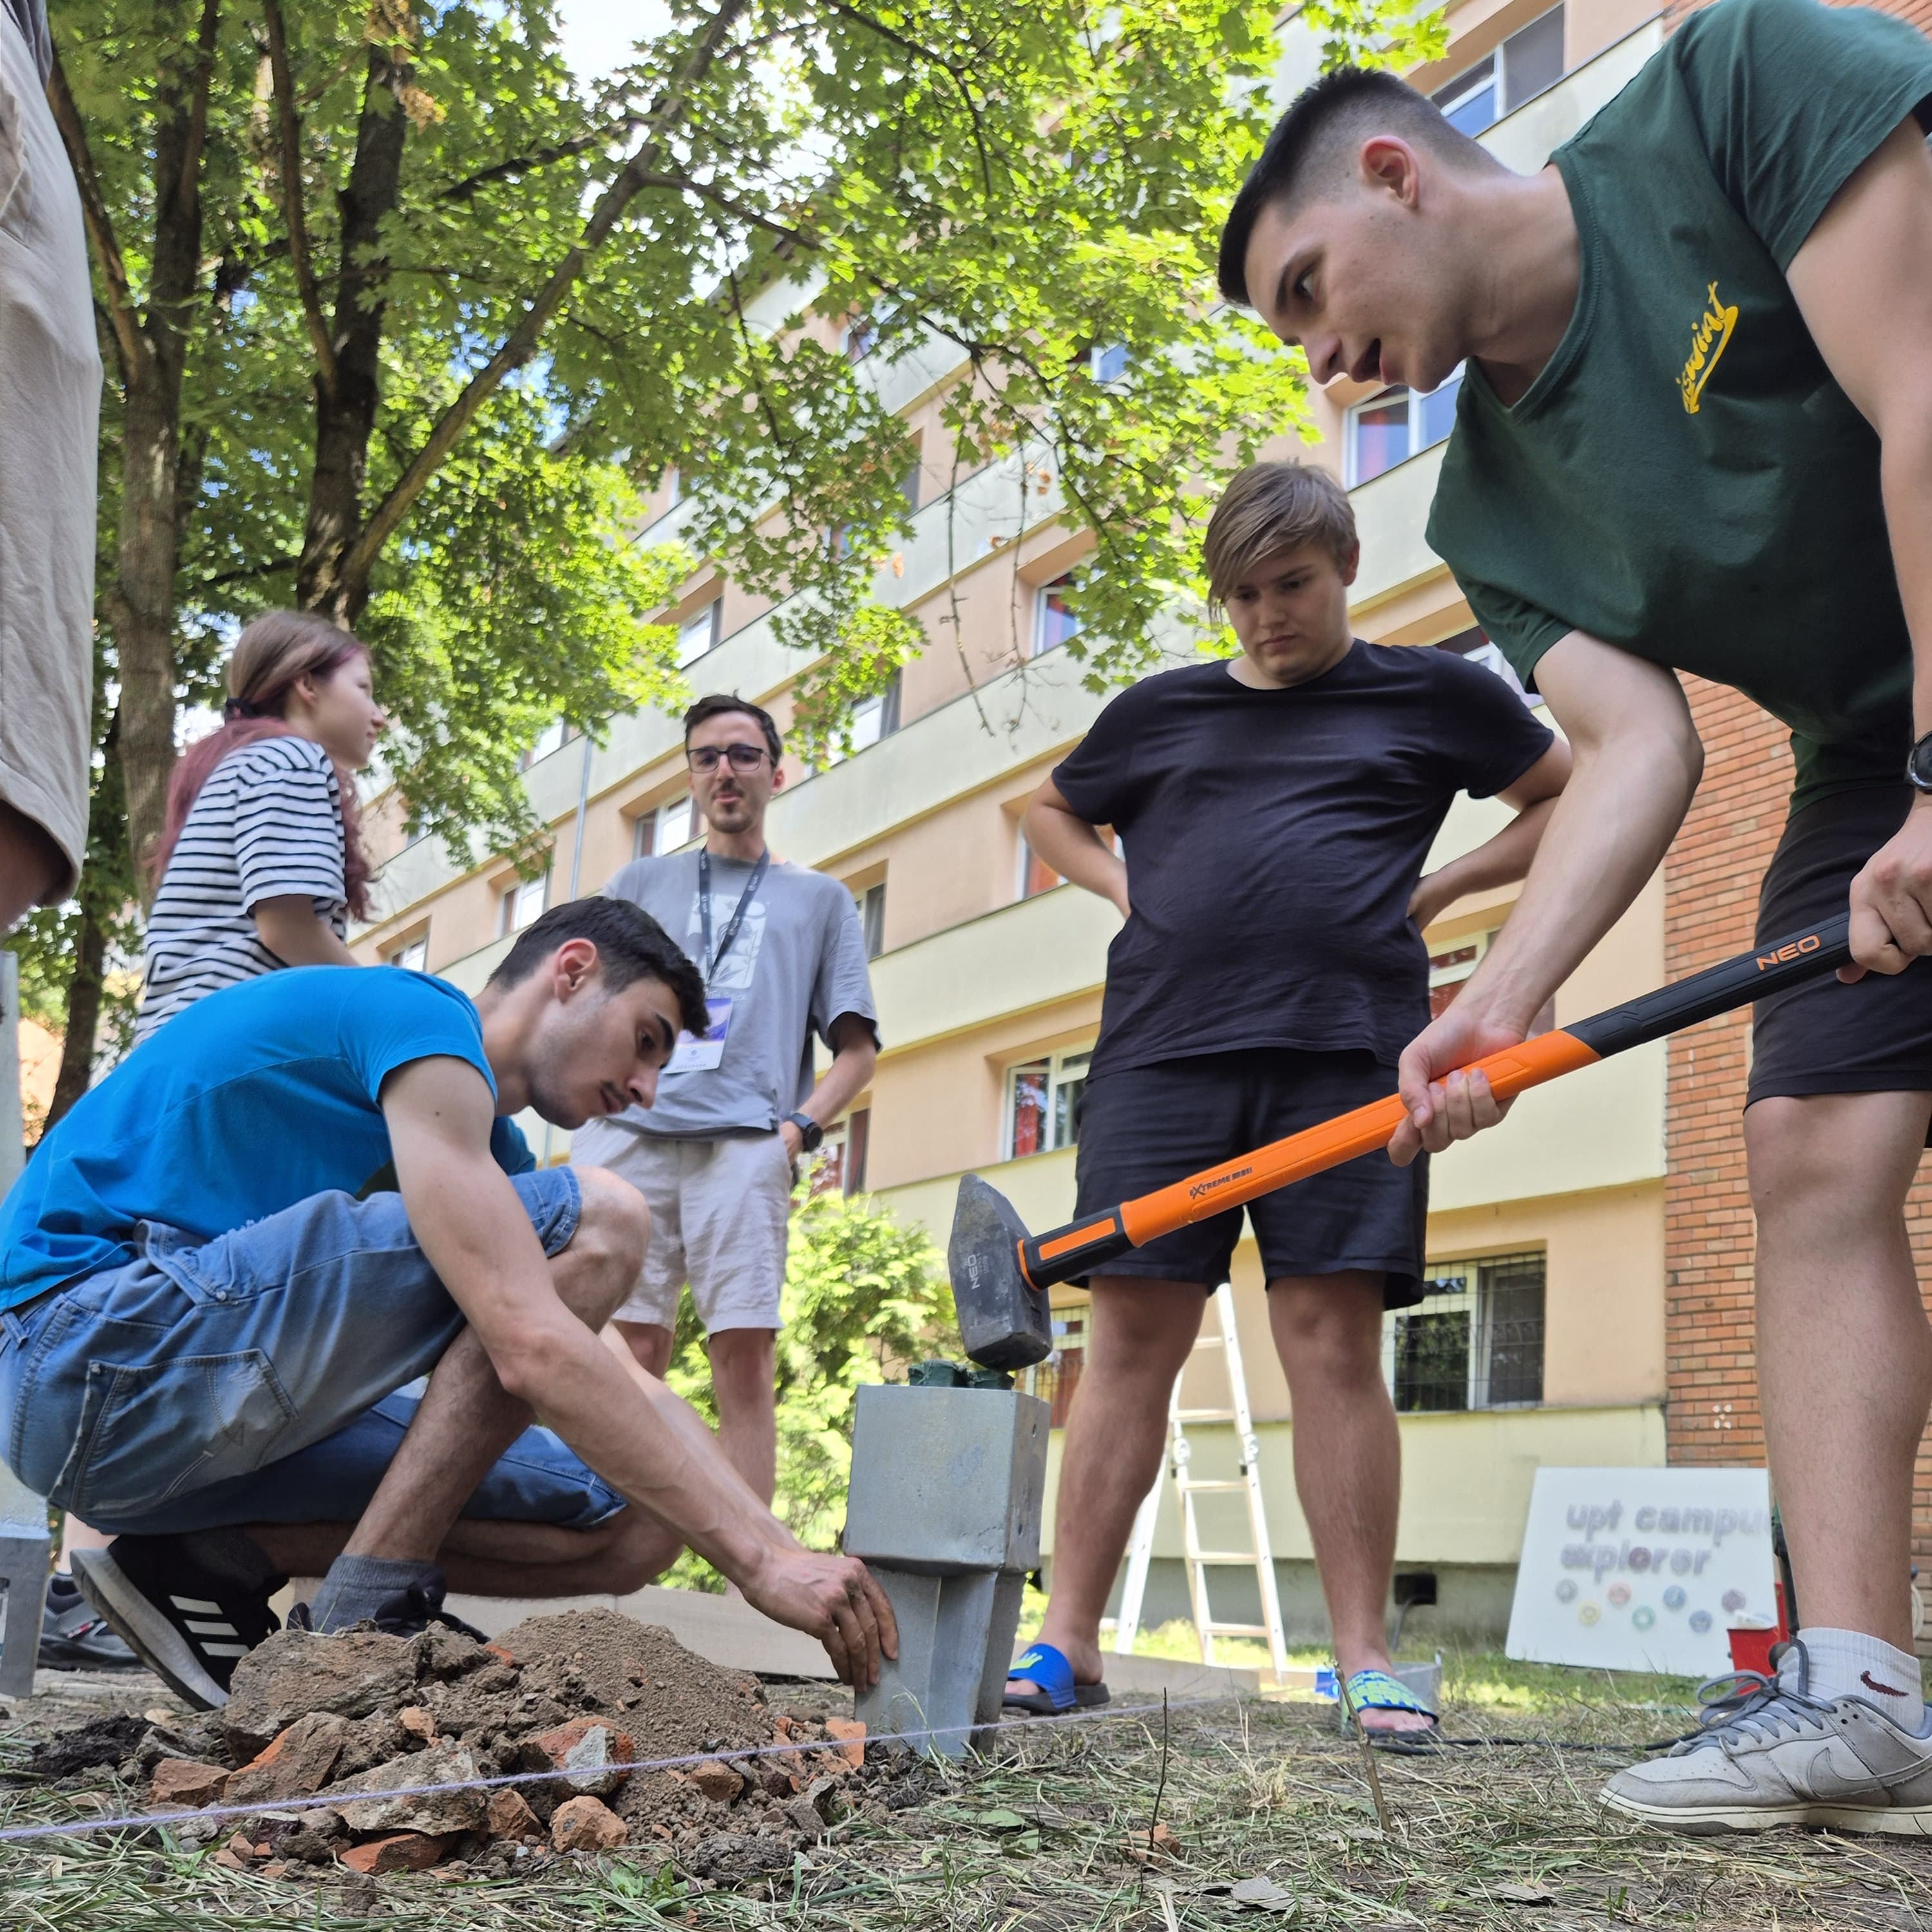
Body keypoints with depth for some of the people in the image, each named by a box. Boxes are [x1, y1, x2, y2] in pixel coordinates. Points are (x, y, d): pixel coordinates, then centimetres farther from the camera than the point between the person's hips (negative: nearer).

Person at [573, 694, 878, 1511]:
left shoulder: (820, 899, 23)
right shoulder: (641, 882, 25)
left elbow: (856, 1046, 16)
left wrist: (801, 1125, -1)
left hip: (745, 1143, -1)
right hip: (627, 1133, 1)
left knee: (744, 1352, -11)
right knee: (631, 1350, -6)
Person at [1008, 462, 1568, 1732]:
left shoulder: (1435, 695, 13)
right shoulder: (1161, 711, 18)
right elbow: (1052, 811, 34)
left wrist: (1439, 887, 8)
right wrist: (1125, 886, 14)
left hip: (1345, 1050, -2)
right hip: (1164, 1047, 2)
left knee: (1333, 1340, -5)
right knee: (1131, 1334, -2)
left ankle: (1366, 1654, 3)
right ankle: (1066, 1641, 2)